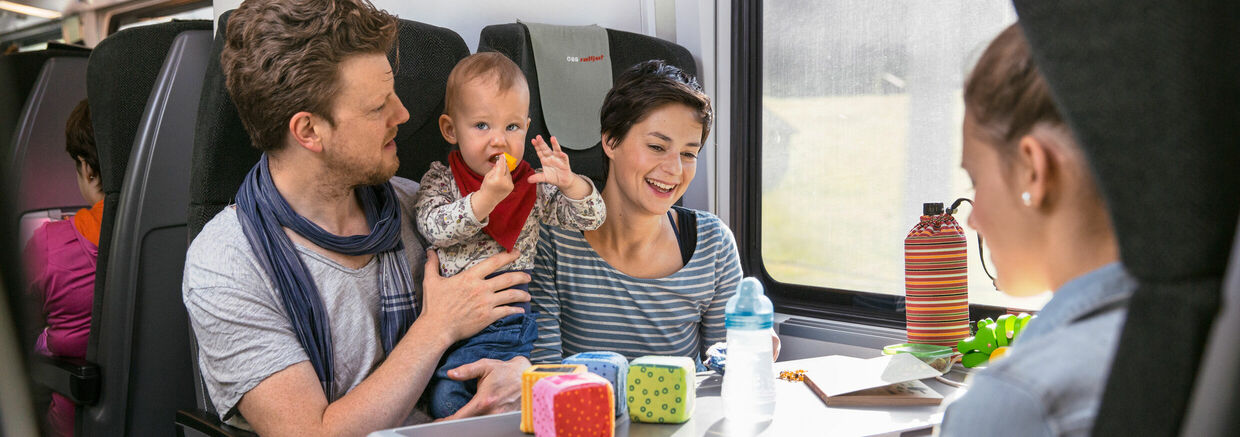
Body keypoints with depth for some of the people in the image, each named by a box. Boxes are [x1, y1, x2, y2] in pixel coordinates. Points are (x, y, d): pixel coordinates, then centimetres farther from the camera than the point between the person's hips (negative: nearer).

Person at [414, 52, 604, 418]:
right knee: (445, 397, -17)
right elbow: (432, 228, -12)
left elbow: (590, 219, 3)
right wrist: (485, 199, -25)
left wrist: (569, 183, -19)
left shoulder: (534, 185, 8)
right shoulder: (440, 179, 4)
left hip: (507, 319, 1)